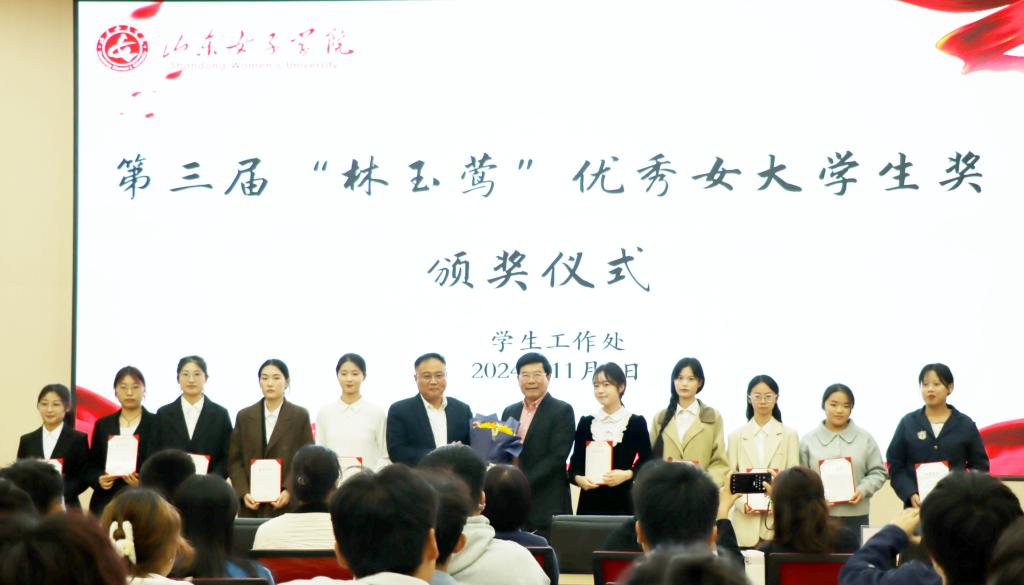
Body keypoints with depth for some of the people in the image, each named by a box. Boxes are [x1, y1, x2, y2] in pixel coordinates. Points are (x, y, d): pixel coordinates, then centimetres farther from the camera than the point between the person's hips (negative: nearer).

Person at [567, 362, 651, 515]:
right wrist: (578, 478, -11)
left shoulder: (636, 422, 3)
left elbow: (647, 463, 4)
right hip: (590, 503, 2)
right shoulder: (586, 422, 10)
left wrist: (627, 475, -13)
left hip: (622, 503, -2)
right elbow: (575, 463, 10)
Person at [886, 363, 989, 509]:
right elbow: (895, 466, 4)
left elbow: (980, 464, 9)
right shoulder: (908, 423, 6)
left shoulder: (965, 424, 7)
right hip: (918, 504, 0)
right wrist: (910, 494, -12)